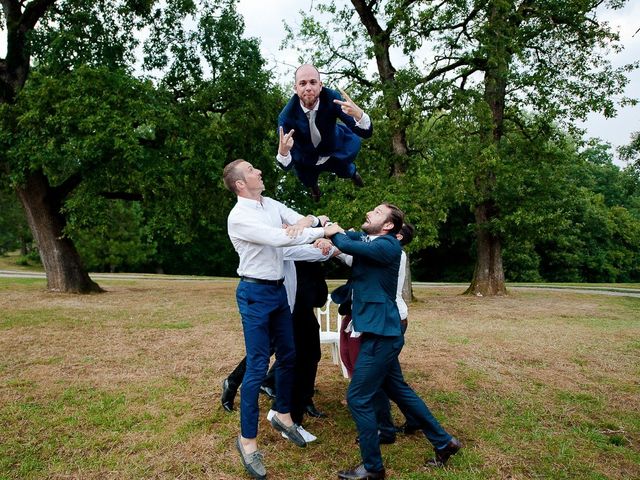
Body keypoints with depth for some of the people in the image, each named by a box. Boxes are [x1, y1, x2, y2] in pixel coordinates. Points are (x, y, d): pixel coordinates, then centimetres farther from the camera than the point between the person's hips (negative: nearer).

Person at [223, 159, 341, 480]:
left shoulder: (271, 204, 7)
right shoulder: (238, 217, -17)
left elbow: (305, 219, 5)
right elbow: (280, 238, -27)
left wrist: (304, 222, -20)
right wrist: (323, 232, -22)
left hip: (279, 289, 8)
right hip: (255, 293, -8)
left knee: (288, 356, 16)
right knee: (257, 366, -5)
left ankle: (282, 415, 35)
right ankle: (247, 439, 8)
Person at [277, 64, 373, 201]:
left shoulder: (331, 98, -32)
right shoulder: (286, 116, -34)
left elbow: (366, 133, -32)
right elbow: (286, 165, -31)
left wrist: (358, 114, -56)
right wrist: (283, 152, -56)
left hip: (335, 150, 1)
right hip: (306, 159, 0)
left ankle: (352, 172, 55)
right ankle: (313, 185, 58)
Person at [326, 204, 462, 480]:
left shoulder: (388, 246, -16)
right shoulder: (365, 238, 11)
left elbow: (346, 245, -22)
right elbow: (344, 236, 7)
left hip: (381, 332, -9)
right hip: (379, 331, 9)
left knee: (359, 399, -3)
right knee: (398, 390, 20)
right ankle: (443, 442, 35)